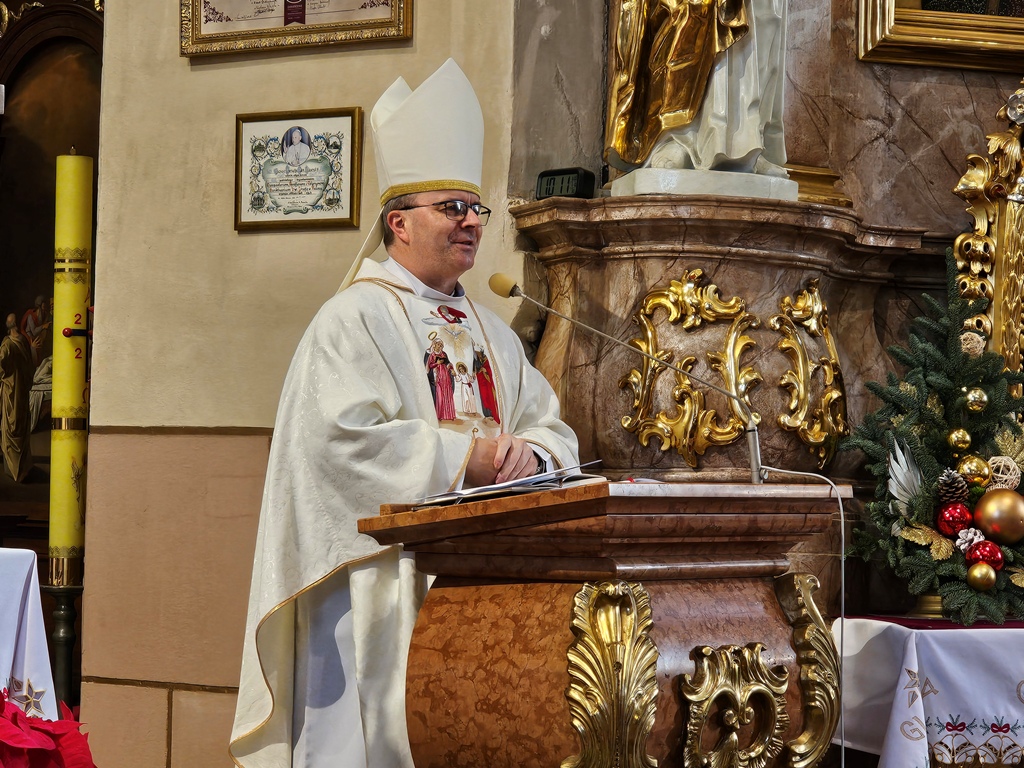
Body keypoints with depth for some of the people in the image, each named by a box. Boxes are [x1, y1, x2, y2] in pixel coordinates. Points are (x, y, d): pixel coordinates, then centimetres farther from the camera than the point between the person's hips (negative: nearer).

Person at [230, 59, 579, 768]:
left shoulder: (492, 334, 19)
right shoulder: (353, 320, -3)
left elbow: (555, 430, 16)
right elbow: (342, 439, -16)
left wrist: (529, 455, -8)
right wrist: (463, 456, -17)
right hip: (386, 582, -7)